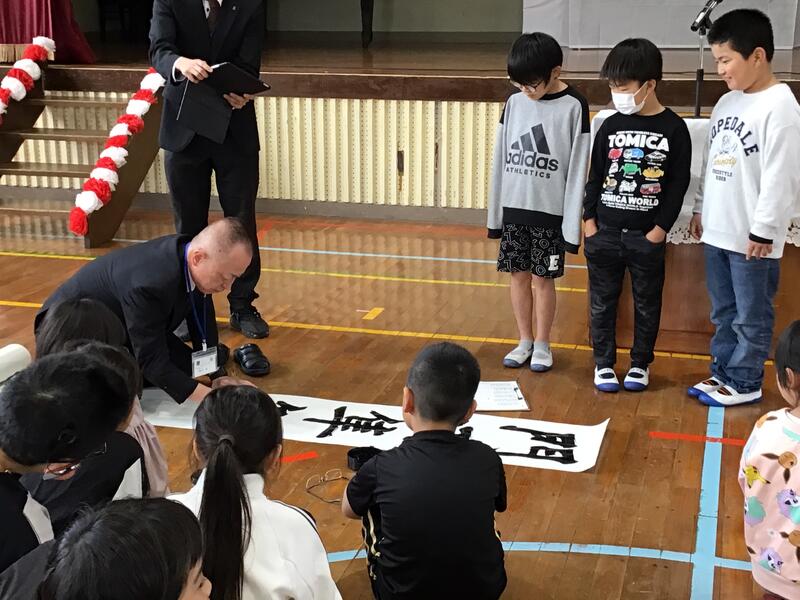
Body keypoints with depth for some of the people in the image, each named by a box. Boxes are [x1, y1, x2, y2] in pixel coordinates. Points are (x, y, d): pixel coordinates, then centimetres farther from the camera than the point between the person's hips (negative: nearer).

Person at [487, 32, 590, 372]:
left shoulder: (574, 107, -10)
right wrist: (495, 213, 7)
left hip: (550, 211, -4)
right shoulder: (514, 102, 3)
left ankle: (542, 345, 20)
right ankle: (525, 341, 25)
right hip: (514, 208, 4)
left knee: (543, 279, 4)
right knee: (519, 276, 11)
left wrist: (572, 223, -11)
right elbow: (500, 159, 7)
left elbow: (577, 169, -10)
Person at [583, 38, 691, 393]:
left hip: (647, 234, -2)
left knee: (647, 302, 9)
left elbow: (679, 183, -4)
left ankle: (641, 363, 24)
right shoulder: (610, 126, 3)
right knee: (602, 301, 8)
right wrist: (589, 218, 1)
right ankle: (603, 362, 20)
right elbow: (595, 175, 8)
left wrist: (661, 228, -9)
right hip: (605, 231, 2)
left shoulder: (673, 129, -5)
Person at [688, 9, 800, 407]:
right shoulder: (727, 102, 10)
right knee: (723, 312, 18)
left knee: (751, 316, 5)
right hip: (718, 230, 8)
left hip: (752, 237, -8)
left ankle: (745, 383, 17)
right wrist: (700, 208, 19)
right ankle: (722, 372, 30)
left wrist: (764, 229, -18)